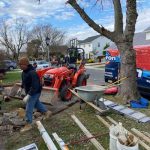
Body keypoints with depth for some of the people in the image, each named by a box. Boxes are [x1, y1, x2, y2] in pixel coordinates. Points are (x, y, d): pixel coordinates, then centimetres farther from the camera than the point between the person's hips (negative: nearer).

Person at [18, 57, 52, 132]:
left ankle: (28, 125, 15)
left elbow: (35, 86, -36)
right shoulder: (24, 71, -2)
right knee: (36, 103, 26)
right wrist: (21, 87, 18)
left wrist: (28, 95, -38)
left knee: (28, 109, -1)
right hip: (29, 91, 10)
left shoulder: (32, 73, -33)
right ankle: (47, 112, 46)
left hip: (34, 92, -10)